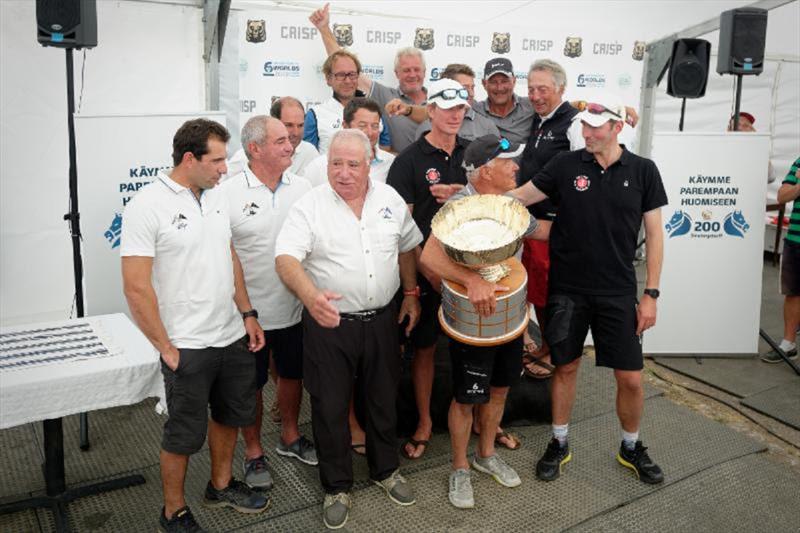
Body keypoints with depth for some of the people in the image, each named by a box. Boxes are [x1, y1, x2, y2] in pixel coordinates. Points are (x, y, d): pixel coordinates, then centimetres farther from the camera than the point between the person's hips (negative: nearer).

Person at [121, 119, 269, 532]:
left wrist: (247, 314, 10)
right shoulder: (147, 206, -16)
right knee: (184, 435, 8)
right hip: (187, 346, -7)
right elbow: (136, 288, -17)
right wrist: (166, 349, -14)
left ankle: (222, 486, 43)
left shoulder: (216, 198, 5)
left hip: (233, 337, 7)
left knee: (230, 416, 21)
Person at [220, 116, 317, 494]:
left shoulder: (303, 188, -1)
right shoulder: (229, 193, -13)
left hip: (295, 308, 4)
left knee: (292, 374, 21)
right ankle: (253, 453, 33)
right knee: (251, 385, 12)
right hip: (250, 312, -4)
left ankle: (289, 437, 44)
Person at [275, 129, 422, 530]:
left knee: (384, 397, 18)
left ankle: (385, 469, 41)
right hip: (329, 323, -3)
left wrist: (411, 294, 10)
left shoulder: (390, 199, 2)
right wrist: (311, 295, -41)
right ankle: (336, 486, 30)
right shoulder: (309, 206, -11)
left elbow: (407, 247, 14)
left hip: (382, 319, 4)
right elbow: (286, 259, -23)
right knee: (330, 406, 9)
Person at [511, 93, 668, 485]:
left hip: (618, 292, 0)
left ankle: (631, 448, 32)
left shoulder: (642, 171, -1)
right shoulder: (566, 165, -2)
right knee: (566, 367, 12)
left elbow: (654, 234, 2)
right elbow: (519, 196, -1)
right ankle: (559, 443, 32)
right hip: (567, 288, 0)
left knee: (631, 378, 6)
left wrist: (650, 294, -2)